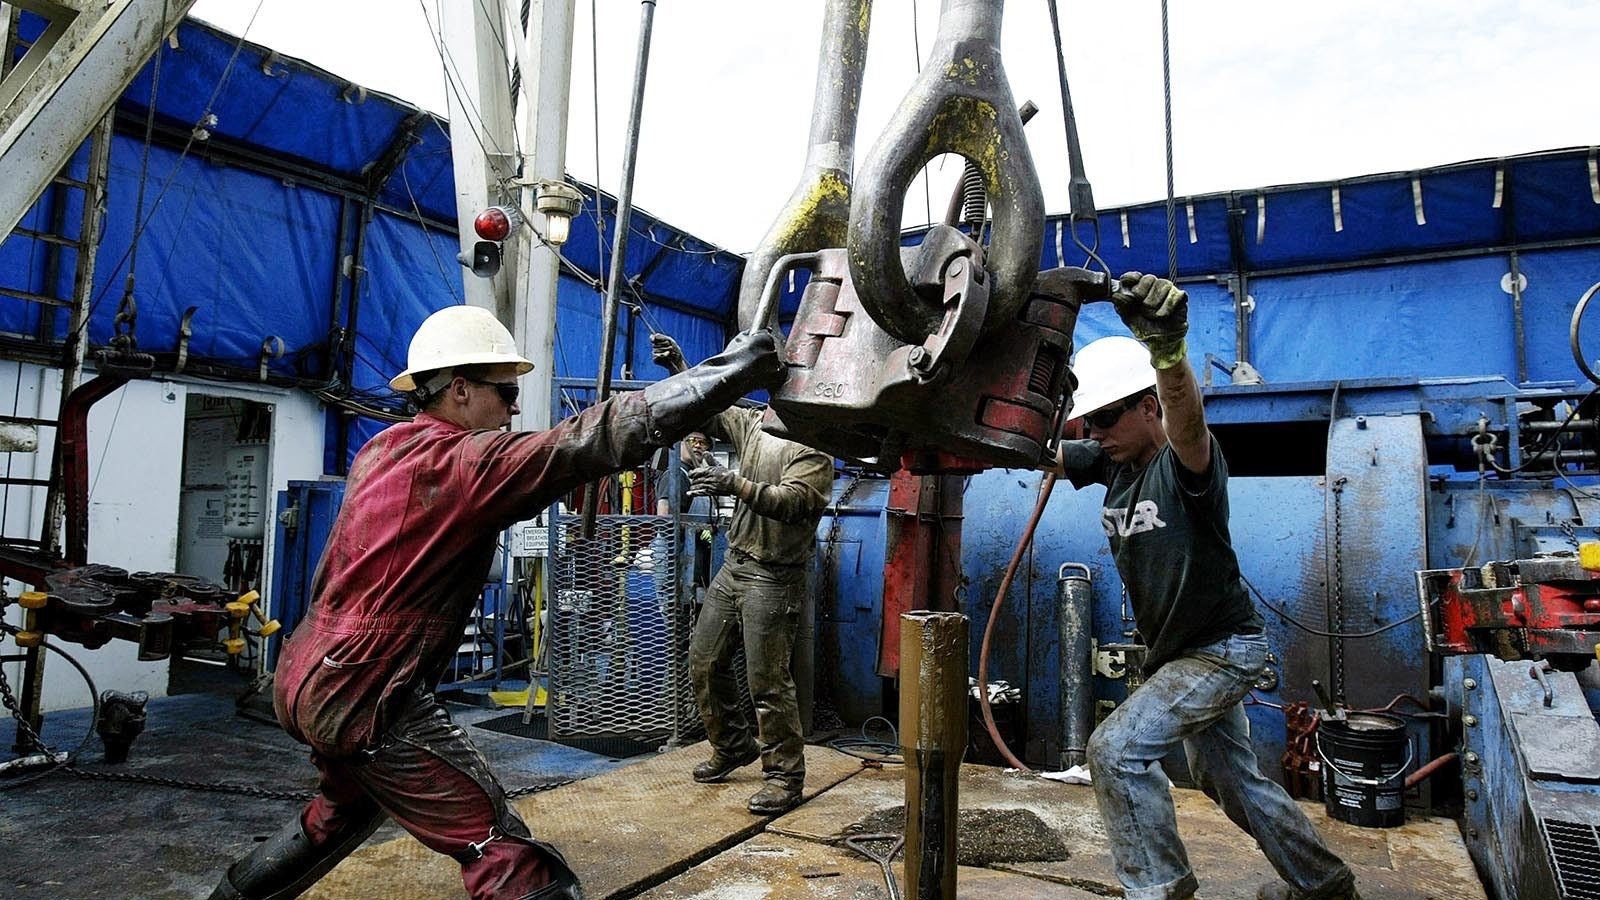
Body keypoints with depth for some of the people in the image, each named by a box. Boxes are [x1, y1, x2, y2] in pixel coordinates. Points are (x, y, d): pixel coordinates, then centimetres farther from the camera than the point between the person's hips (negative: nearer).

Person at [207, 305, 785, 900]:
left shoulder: (379, 451, 7)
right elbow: (603, 437, -26)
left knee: (348, 806, 36)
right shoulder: (469, 460, -18)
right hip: (368, 695, -10)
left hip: (305, 677, 10)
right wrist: (739, 364, -23)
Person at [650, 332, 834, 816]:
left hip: (774, 577, -8)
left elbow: (790, 502, -25)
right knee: (704, 661, 14)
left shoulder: (814, 447, -13)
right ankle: (732, 747, 33)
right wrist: (678, 367, -1)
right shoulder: (753, 423, 9)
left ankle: (784, 776, 11)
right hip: (735, 563, 8)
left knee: (768, 680, -5)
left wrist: (735, 485, -38)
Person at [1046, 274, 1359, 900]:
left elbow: (1186, 421, -47)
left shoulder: (1186, 462, -24)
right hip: (1178, 653, 9)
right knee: (1231, 777, 22)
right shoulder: (1110, 462, -2)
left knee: (1116, 749, -16)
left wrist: (1167, 348, -67)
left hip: (1223, 648, -9)